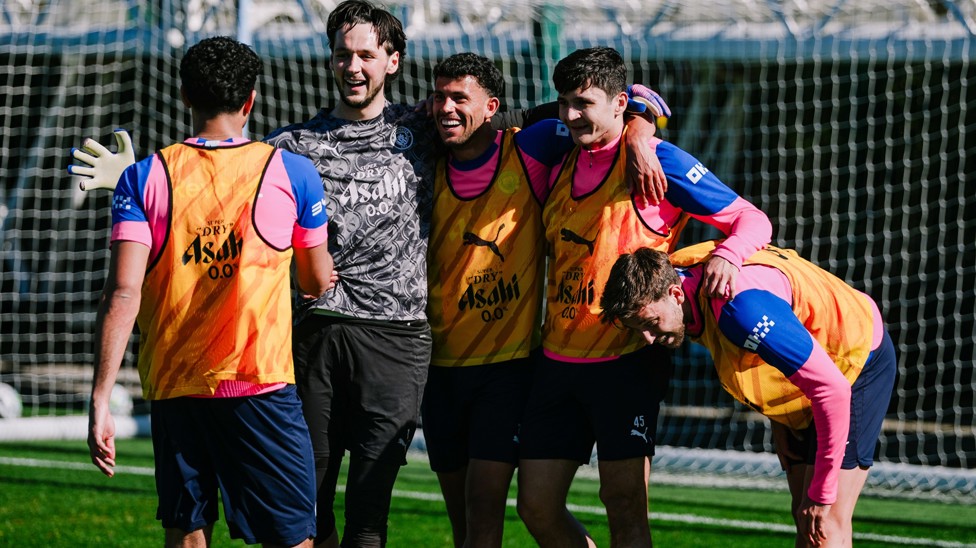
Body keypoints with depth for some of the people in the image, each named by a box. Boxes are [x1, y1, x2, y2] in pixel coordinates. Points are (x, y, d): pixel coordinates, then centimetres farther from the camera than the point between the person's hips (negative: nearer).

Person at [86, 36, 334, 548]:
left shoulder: (144, 178, 0)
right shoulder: (291, 172, -1)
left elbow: (123, 293, -9)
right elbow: (318, 282, 11)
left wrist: (100, 400, -9)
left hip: (173, 388, 2)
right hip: (261, 385, -2)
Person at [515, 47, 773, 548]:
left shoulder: (657, 160, -6)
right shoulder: (559, 165, 12)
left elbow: (751, 220, -6)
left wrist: (726, 256, -25)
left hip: (626, 360, -6)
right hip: (558, 358, 6)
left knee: (624, 505, -7)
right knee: (536, 507, 4)